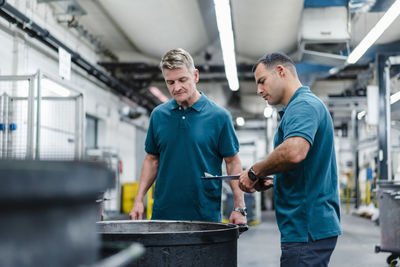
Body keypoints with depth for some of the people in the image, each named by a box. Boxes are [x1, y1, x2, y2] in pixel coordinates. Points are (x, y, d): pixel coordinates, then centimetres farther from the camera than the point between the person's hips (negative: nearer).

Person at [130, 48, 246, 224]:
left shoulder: (219, 116, -5)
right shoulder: (158, 115, 5)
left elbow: (232, 163, -2)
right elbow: (152, 160, 12)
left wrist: (239, 208, -8)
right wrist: (138, 200, 4)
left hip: (206, 215, -3)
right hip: (163, 213, 3)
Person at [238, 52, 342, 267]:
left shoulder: (303, 105, -14)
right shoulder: (304, 105, 19)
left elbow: (293, 152, -34)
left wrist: (254, 173, -18)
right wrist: (271, 182, 13)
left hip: (307, 231, -10)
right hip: (314, 226, 10)